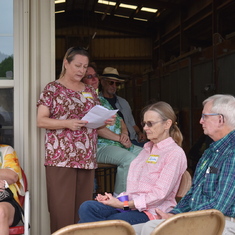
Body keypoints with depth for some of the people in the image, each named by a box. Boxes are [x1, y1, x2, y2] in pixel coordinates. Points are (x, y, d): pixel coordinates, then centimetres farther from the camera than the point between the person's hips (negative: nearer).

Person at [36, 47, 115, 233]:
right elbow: (41, 121, -5)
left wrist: (105, 121, 0)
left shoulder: (90, 91, 17)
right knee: (62, 207, -7)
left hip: (87, 158, 5)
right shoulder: (52, 88, 1)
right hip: (61, 158, -5)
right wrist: (68, 123, -18)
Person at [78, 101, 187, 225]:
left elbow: (159, 194, -12)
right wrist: (116, 199, 1)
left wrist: (124, 204, -15)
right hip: (131, 204, 8)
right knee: (87, 207, -23)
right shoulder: (147, 150, 25)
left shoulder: (175, 153, -3)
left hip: (150, 212, -8)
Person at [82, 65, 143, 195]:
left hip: (120, 145, 9)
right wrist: (119, 138, -13)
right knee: (130, 159, -31)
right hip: (99, 146, -9)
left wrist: (125, 134, 0)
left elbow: (120, 120, 23)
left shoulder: (102, 100, 25)